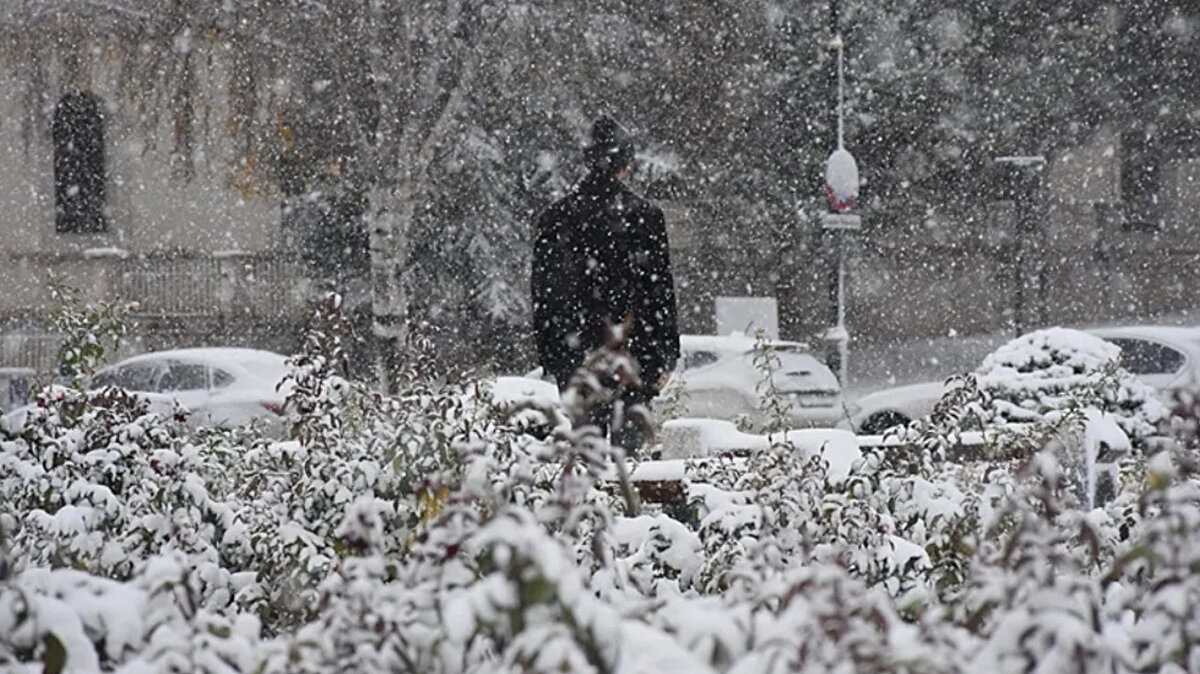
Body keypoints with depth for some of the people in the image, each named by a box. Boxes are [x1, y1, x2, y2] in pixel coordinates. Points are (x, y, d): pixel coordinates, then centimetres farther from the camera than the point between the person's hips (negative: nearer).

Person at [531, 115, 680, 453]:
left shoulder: (555, 217, 4)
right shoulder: (644, 214, -5)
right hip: (634, 348, -3)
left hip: (573, 351, 3)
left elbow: (542, 292, 7)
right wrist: (668, 352, 3)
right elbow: (661, 287, -3)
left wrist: (549, 355, 14)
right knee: (628, 434, 1)